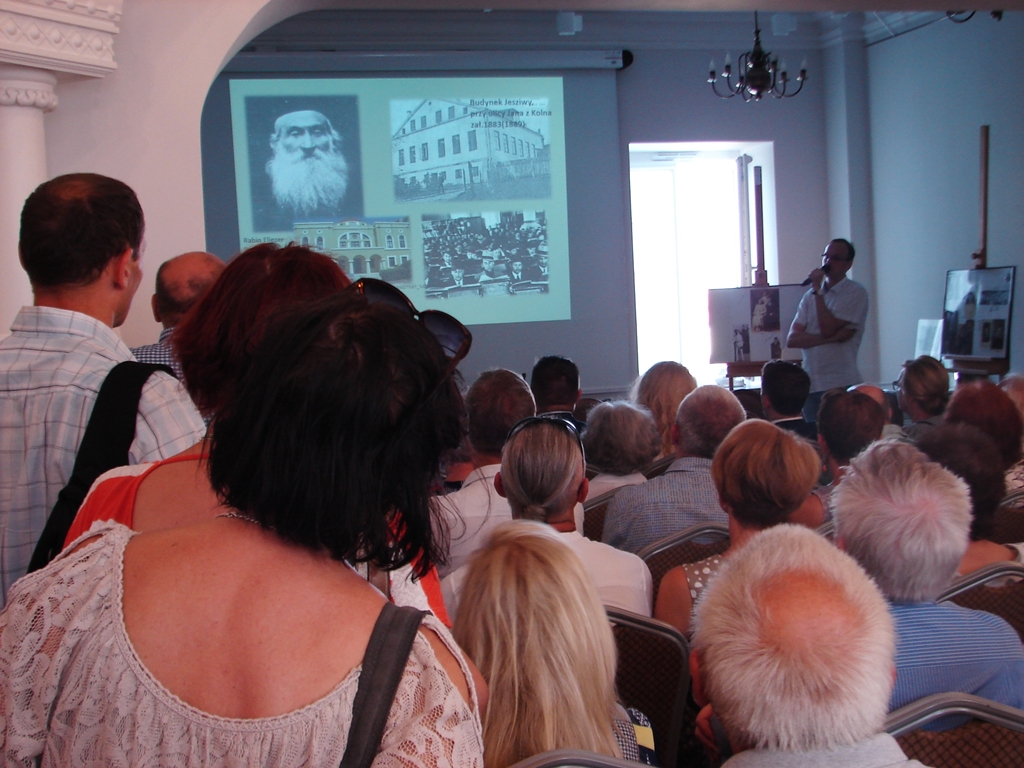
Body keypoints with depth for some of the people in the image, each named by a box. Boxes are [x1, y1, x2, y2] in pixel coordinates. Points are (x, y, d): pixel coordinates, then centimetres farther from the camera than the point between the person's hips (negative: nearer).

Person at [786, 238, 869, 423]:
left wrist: (817, 290, -8)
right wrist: (831, 338, -11)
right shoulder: (810, 296, 14)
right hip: (810, 385, 5)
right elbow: (792, 339, 3)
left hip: (841, 386, -5)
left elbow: (827, 329, -13)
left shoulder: (856, 293, -3)